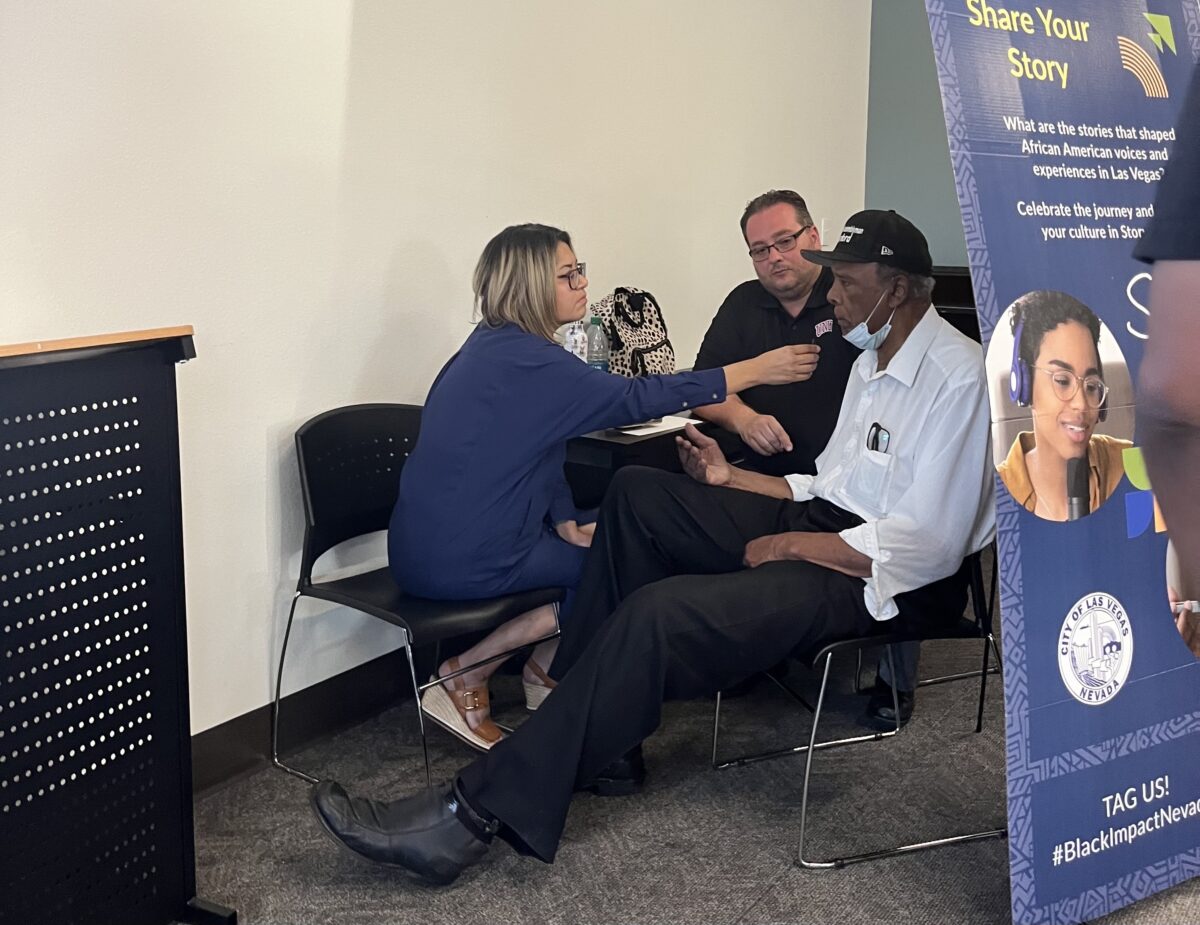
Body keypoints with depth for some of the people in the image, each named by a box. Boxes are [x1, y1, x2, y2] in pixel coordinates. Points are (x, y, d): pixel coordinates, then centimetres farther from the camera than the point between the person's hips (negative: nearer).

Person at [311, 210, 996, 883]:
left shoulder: (957, 376, -16)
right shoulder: (874, 360, 17)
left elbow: (932, 545, -21)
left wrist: (791, 544, -16)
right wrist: (730, 477, 15)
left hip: (878, 576, -10)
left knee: (659, 615, -28)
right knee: (638, 494, 1)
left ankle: (476, 816, -25)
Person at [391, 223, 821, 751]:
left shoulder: (496, 349, 10)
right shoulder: (520, 360, -20)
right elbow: (633, 399, -22)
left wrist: (567, 524, 1)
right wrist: (754, 370, -18)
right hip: (458, 561, -10)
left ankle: (546, 668, 19)